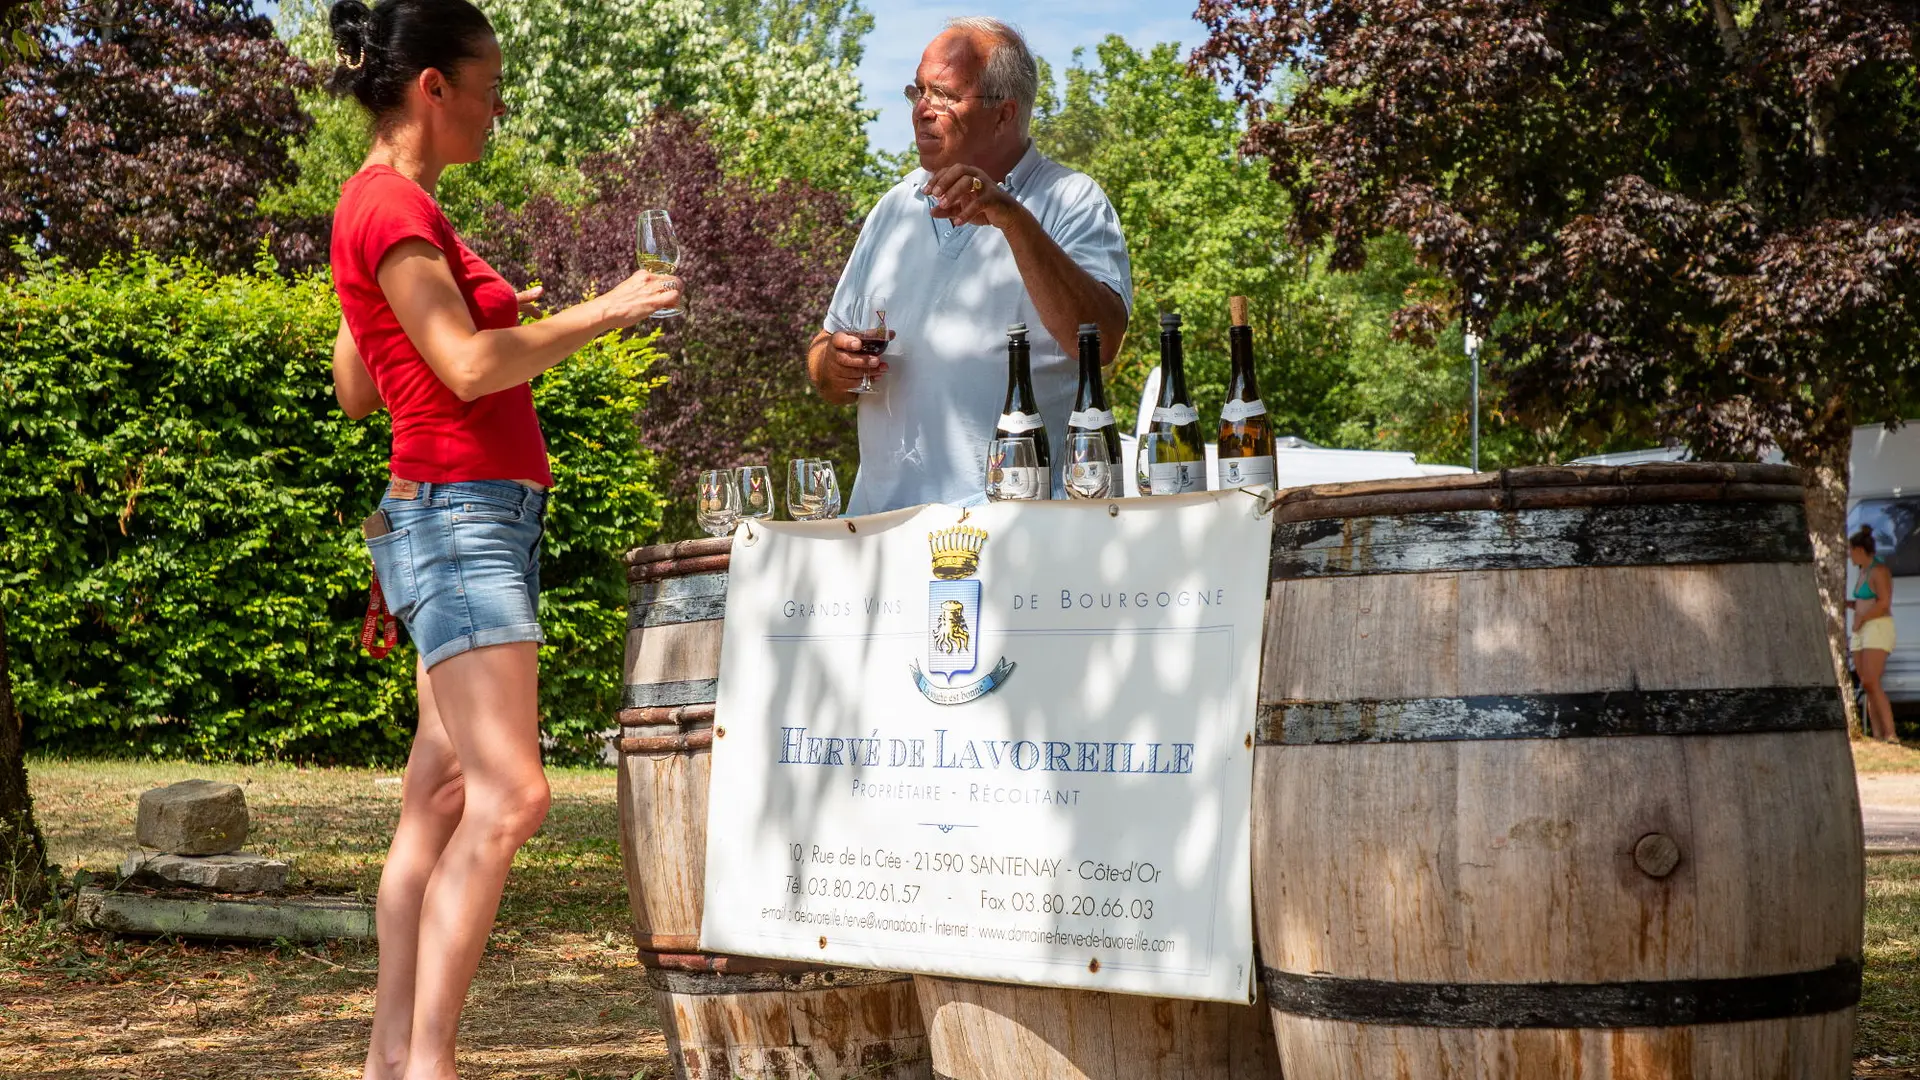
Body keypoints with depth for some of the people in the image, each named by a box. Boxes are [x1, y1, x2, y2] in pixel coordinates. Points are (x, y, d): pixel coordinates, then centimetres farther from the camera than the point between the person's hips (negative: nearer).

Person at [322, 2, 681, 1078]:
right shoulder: (394, 204, -11)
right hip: (462, 513, -10)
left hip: (477, 520, 10)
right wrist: (606, 310, -9)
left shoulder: (392, 205, 18)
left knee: (444, 793, 8)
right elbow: (471, 368, -19)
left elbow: (355, 389, 23)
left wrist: (490, 314, 22)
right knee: (509, 795, -17)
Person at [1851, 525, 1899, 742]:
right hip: (1862, 634, 10)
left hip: (1878, 629, -10)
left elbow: (1884, 603, -20)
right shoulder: (1864, 570, 18)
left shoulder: (1878, 570, -11)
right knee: (1868, 686, 1)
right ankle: (1878, 736, -3)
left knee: (1871, 683, -20)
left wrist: (1860, 618, -13)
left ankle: (1891, 735, -24)